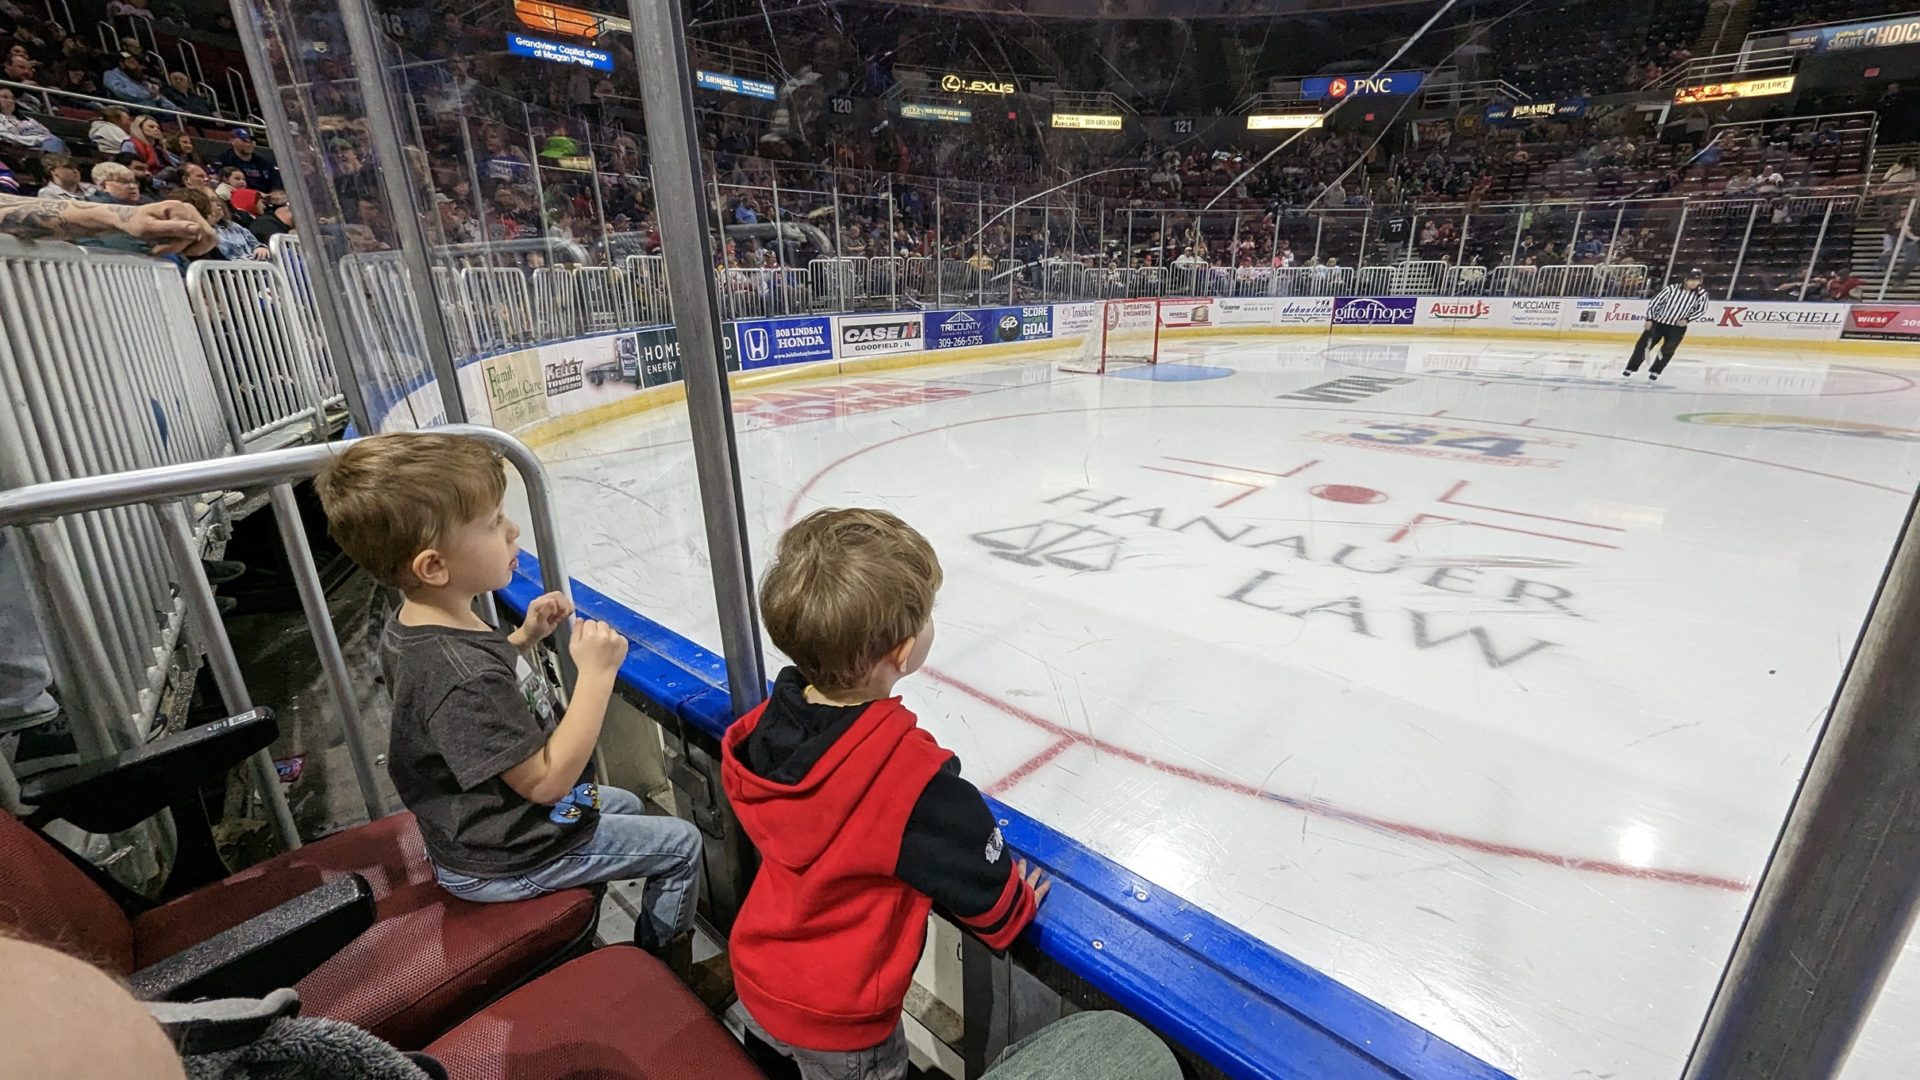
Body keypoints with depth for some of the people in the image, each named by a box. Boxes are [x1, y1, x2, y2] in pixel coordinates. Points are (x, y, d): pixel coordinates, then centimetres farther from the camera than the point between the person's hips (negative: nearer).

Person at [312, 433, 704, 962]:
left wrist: (524, 637, -3)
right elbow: (546, 781, -31)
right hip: (504, 863, -9)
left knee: (627, 805, 28)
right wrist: (596, 674, -31)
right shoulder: (460, 678, -37)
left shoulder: (413, 626, -7)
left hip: (478, 828, 9)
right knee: (680, 845, 2)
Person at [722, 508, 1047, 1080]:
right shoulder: (912, 775, -38)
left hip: (757, 977, 6)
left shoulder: (769, 723, -18)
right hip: (837, 1022, -5)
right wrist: (1016, 907, -1)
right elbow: (982, 886, -22)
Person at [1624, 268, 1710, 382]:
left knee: (1667, 351, -8)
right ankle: (1631, 368, 12)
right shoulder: (1671, 289, -10)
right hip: (1658, 322, 0)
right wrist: (1649, 319, -8)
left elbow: (1701, 311, 3)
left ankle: (1655, 372, 6)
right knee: (1643, 345, -1)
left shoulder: (1702, 294, -6)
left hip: (1678, 327, 0)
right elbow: (1655, 302, -4)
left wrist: (1687, 319, -12)